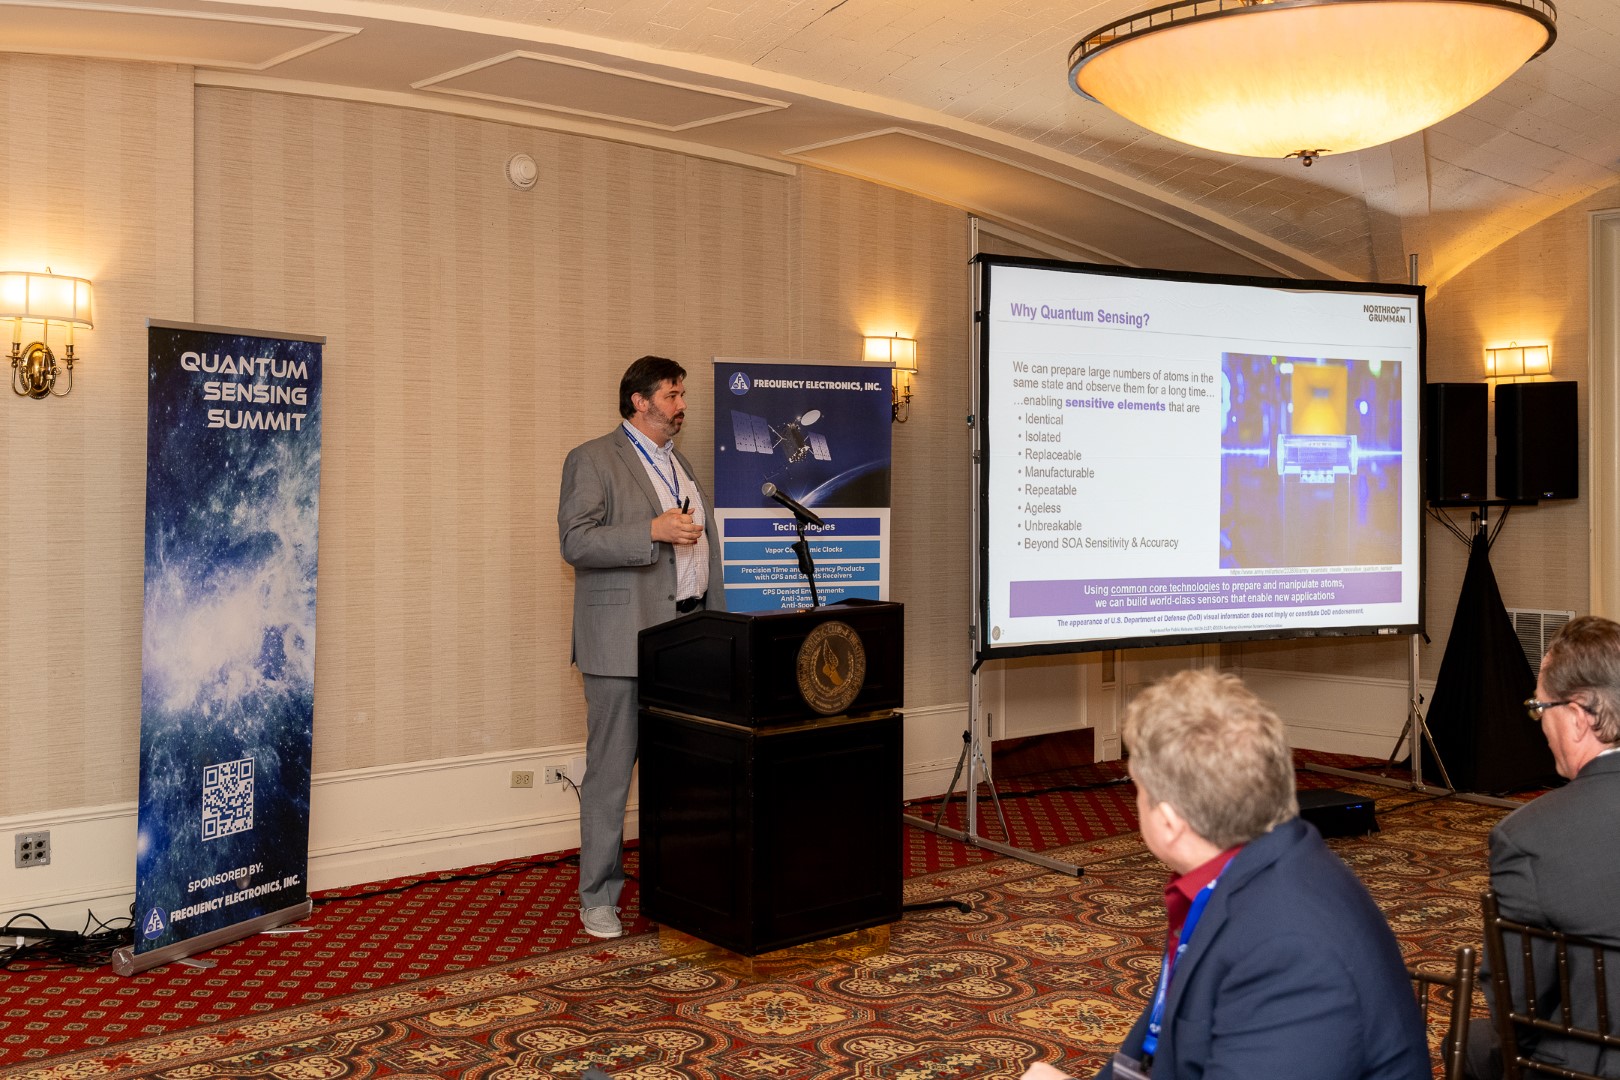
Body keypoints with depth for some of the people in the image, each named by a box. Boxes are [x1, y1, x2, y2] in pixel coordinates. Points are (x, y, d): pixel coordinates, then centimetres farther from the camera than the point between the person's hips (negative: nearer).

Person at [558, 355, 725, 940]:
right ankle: (598, 897, 8)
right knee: (611, 770, -1)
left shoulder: (679, 464, 21)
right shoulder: (593, 460, -3)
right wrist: (653, 531, -22)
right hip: (624, 640, -7)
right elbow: (576, 541, -14)